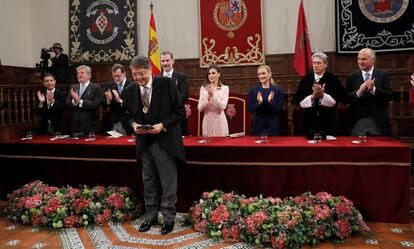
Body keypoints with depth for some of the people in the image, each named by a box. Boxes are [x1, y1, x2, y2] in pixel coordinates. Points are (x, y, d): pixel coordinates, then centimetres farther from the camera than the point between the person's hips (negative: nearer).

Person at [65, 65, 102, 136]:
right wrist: (74, 102, -14)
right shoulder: (73, 87, 13)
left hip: (89, 125, -4)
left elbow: (96, 105, -14)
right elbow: (67, 105, 6)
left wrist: (80, 101, -16)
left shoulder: (96, 88, -2)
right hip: (75, 125, 4)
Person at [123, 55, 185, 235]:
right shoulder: (130, 91, 2)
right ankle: (150, 216, 29)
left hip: (165, 140, -4)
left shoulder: (166, 84, -10)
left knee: (168, 181, 4)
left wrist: (162, 125, -20)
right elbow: (129, 115, 13)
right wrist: (133, 124, -9)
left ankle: (168, 218, 18)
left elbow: (179, 111, -8)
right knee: (148, 181, 14)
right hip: (144, 142, 4)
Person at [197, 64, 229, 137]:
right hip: (207, 121, 1)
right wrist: (208, 97, -17)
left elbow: (223, 106, -11)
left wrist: (213, 94, -21)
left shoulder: (225, 88, 1)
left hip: (220, 121, -1)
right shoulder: (203, 88, 5)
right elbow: (200, 108, -1)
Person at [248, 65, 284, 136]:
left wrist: (271, 102, -21)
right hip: (258, 126, 1)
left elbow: (280, 109, -4)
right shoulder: (253, 91, 4)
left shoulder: (278, 90, 1)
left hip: (273, 126, 0)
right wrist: (259, 103, -19)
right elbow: (250, 109, -1)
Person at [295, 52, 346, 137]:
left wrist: (322, 94, -24)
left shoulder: (333, 79, 0)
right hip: (310, 123, 1)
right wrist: (313, 96, -17)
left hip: (328, 123, -1)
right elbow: (300, 101, -2)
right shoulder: (305, 79, 4)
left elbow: (334, 101, -8)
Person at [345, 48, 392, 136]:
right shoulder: (352, 76, 4)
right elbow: (346, 98, -1)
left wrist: (373, 89, -19)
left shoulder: (383, 74, 2)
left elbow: (389, 96, -5)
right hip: (358, 122, 0)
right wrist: (358, 92, -18)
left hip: (378, 122, 0)